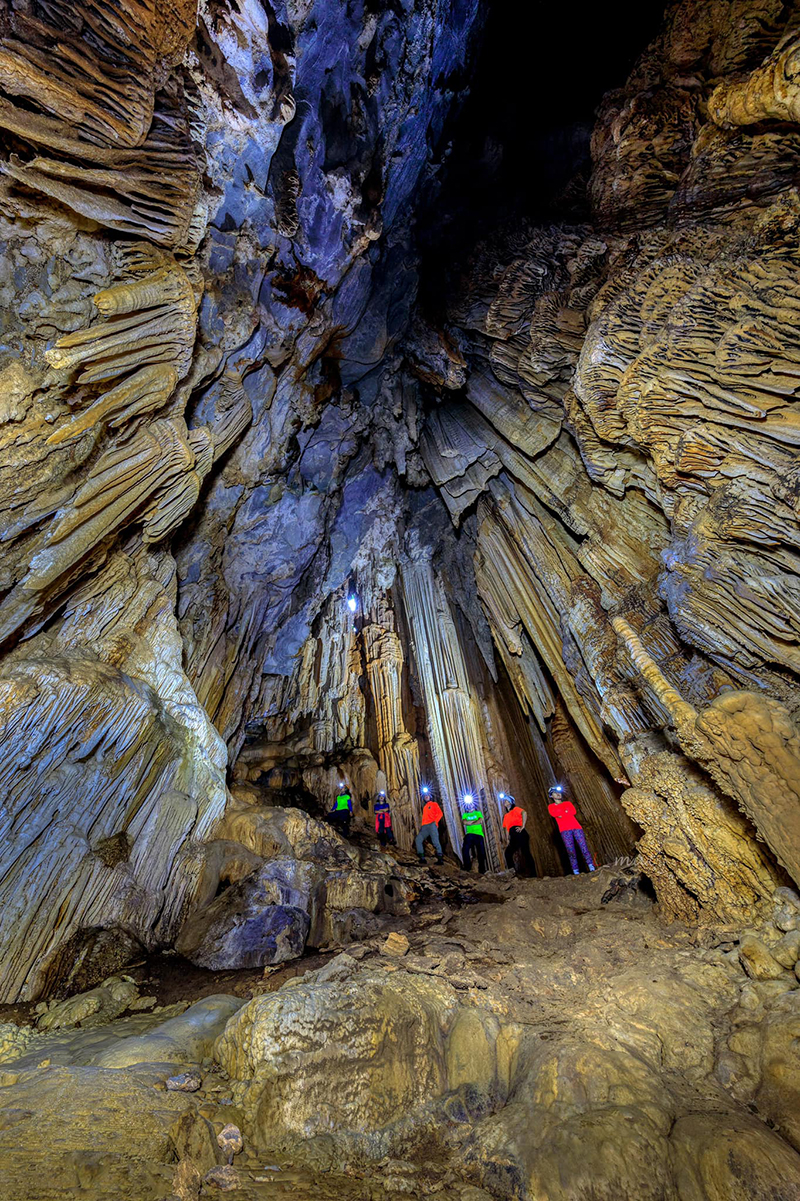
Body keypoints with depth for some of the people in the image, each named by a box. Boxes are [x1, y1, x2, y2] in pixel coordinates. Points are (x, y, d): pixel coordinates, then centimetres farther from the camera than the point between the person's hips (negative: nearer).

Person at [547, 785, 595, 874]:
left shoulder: (568, 803, 22)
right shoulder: (551, 806, 15)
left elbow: (573, 811, 4)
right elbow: (553, 814, -6)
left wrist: (561, 813, -1)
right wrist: (566, 811, -2)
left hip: (576, 827, 2)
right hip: (565, 830, -2)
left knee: (583, 847, -9)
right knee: (570, 850, -10)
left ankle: (592, 869, -10)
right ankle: (576, 872, -9)